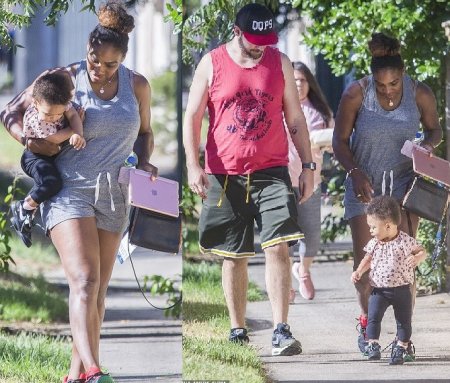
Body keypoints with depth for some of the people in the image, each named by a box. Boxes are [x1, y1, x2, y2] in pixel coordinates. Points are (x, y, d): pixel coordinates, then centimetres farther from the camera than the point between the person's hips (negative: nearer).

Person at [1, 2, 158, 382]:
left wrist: (144, 162, 3)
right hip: (69, 190, -5)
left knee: (98, 288, 9)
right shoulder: (65, 78, -5)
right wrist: (31, 142, -16)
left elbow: (144, 132, 21)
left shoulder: (137, 86, 5)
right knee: (84, 281, -20)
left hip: (113, 196, 5)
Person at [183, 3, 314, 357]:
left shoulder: (280, 63, 7)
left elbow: (295, 118, 12)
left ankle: (281, 332, -15)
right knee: (233, 256, 6)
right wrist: (193, 165, -7)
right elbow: (192, 117, 3)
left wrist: (308, 165, 7)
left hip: (271, 172, 0)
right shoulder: (212, 64, 2)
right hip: (225, 176, 0)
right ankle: (237, 332, 16)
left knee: (278, 247, -13)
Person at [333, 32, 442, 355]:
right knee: (364, 258, 2)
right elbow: (340, 141, -5)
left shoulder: (420, 95, -11)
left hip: (403, 180, 0)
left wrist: (428, 146, -15)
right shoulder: (356, 95, -14)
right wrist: (354, 172, -20)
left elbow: (434, 128, 8)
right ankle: (367, 320, 26)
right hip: (364, 182, 0)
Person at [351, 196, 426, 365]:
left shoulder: (405, 241, -10)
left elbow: (422, 251, -2)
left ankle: (400, 349, 15)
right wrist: (358, 272, -2)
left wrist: (417, 258, -24)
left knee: (403, 321, 5)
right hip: (379, 290, 2)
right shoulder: (374, 243, 2)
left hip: (401, 289, -2)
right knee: (373, 317, -9)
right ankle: (373, 345, -2)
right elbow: (367, 260, 14)